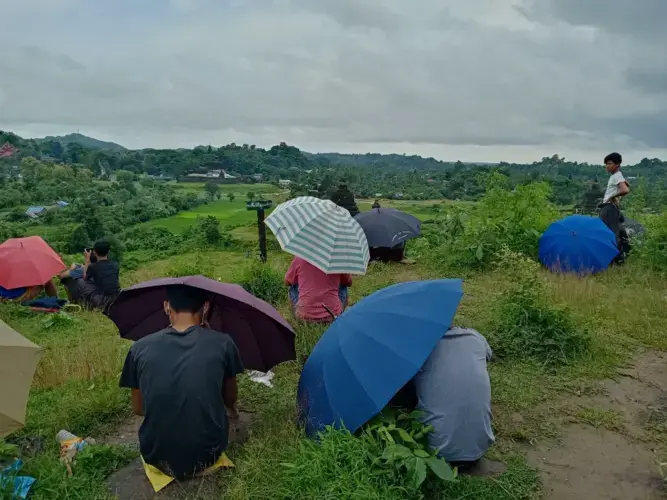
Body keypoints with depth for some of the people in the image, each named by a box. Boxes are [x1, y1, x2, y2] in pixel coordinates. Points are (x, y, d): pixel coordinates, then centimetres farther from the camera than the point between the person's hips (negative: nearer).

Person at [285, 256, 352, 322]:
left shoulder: (299, 258, -5)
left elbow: (287, 282, 13)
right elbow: (349, 283, 14)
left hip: (304, 315, 0)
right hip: (333, 315, 1)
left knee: (293, 287, 25)